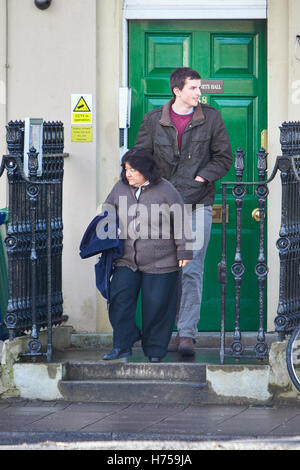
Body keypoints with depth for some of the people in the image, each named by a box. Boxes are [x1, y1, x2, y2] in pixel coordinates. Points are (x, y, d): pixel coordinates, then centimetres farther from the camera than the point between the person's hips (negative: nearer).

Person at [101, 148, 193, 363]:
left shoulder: (165, 190, -6)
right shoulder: (120, 188, 6)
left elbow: (180, 223, -2)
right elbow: (107, 210, 21)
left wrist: (184, 251, -4)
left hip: (159, 263, -4)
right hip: (126, 260, 4)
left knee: (156, 306, 0)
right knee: (120, 299, -7)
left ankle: (155, 350, 13)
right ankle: (122, 345, 3)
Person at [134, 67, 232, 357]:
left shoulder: (211, 118, 3)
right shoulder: (154, 120, 5)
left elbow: (223, 156, 7)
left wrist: (202, 178, -6)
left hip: (197, 205, -1)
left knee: (192, 271, -8)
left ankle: (187, 334, -9)